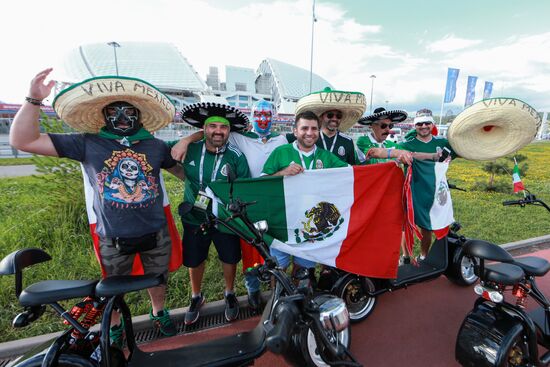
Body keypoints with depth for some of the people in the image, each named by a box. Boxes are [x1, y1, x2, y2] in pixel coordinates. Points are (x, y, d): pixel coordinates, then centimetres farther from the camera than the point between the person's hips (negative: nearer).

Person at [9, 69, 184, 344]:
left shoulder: (156, 146, -2)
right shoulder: (87, 144, -7)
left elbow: (180, 169, 13)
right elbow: (22, 141, -8)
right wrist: (34, 99, -17)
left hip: (156, 234, 1)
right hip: (113, 239, -1)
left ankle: (158, 313, 52)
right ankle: (114, 327, 51)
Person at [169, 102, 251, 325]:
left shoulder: (236, 157, -13)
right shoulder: (189, 149, -9)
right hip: (194, 218, 2)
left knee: (230, 258, 16)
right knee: (194, 261, 19)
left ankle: (229, 294, 46)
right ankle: (196, 297, 47)